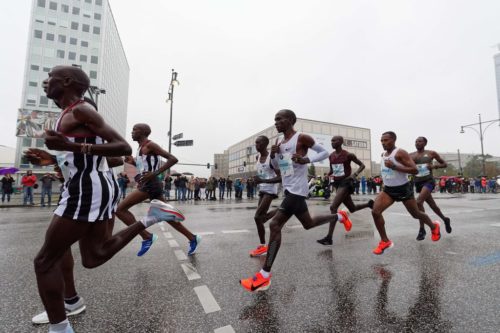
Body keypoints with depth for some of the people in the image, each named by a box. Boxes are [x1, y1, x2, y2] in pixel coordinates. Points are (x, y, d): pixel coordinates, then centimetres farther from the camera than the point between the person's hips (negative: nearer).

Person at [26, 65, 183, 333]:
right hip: (90, 189, 10)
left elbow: (124, 147, -18)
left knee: (45, 262, 1)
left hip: (87, 191, -10)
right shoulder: (72, 114, 22)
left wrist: (73, 146, -26)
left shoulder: (80, 110, -8)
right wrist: (52, 160, 16)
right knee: (93, 257, 17)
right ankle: (149, 218, 14)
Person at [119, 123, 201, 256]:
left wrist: (154, 173, -22)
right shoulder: (142, 147, 20)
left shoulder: (150, 145, -8)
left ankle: (147, 237, -4)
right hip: (148, 185, 10)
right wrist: (133, 162, 13)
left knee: (120, 209, -7)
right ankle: (192, 238, 17)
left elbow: (173, 159, -17)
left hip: (150, 185, -10)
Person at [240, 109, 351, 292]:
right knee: (308, 224, 23)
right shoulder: (281, 143, 14)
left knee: (275, 225, -16)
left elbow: (325, 152, -4)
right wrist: (273, 155, 0)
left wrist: (307, 159, -21)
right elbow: (276, 166, 22)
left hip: (296, 190, -9)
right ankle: (340, 216, 45)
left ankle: (264, 276, -9)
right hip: (290, 190, 9)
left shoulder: (302, 138, -8)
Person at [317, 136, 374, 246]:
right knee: (352, 209, 19)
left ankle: (329, 238, -17)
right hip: (337, 183, 7)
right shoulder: (331, 156, 8)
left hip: (346, 183, -7)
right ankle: (369, 204, 48)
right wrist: (327, 175, 0)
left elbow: (362, 165, -2)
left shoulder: (348, 155, -9)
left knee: (333, 207, -20)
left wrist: (355, 174, -19)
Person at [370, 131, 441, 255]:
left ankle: (434, 227, 50)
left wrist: (395, 167, -31)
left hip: (403, 189, -5)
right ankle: (385, 241, -2)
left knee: (416, 214, 15)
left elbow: (415, 170, -23)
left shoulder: (400, 153, -17)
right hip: (388, 190, 5)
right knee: (375, 212, -15)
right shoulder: (383, 154, 5)